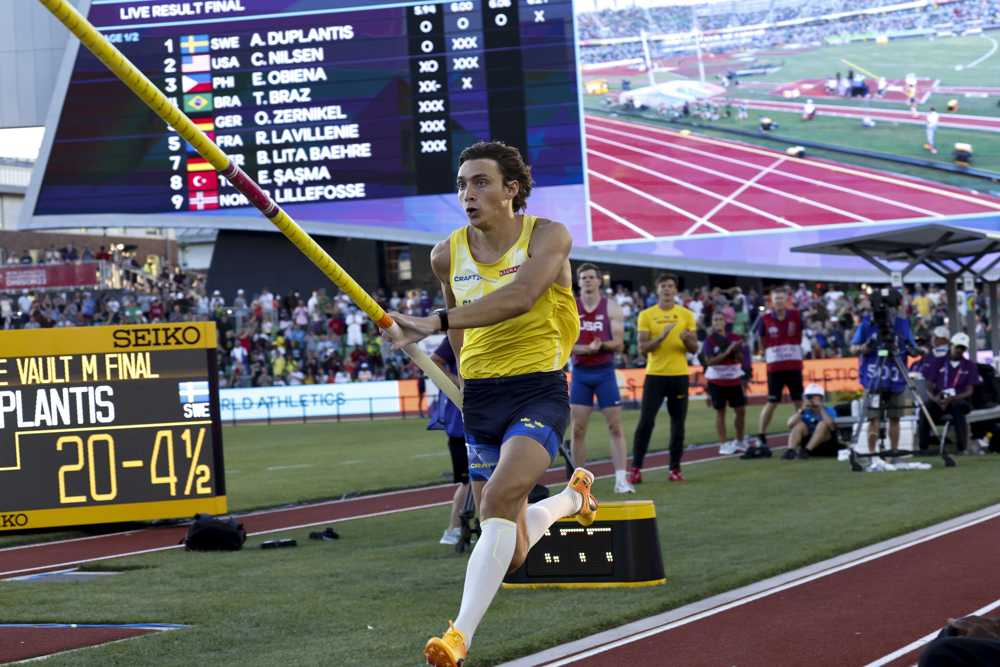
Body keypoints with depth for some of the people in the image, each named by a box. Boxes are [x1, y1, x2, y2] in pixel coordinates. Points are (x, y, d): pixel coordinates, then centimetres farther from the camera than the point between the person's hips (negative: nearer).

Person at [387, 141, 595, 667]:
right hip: (480, 400, 5)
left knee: (500, 498, -30)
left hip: (539, 390, -5)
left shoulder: (547, 238, -11)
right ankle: (572, 496, 41)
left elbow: (518, 297, -30)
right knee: (512, 554, 7)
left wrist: (435, 323, -39)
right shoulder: (448, 256, 4)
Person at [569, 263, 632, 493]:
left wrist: (601, 345, -23)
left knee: (615, 427, -4)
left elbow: (619, 343, -3)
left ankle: (621, 479, -5)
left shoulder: (612, 308, 2)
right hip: (580, 373, 1)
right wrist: (586, 348, -20)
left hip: (605, 372, 0)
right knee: (577, 429, -1)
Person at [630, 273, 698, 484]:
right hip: (655, 374, -2)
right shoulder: (646, 315, 3)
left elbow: (694, 349, 8)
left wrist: (686, 339, -14)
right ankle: (636, 469, -1)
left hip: (679, 375, 2)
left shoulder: (686, 315, 7)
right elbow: (642, 349, -3)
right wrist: (662, 336, -18)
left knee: (678, 424, 1)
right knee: (646, 422, -6)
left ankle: (675, 470, 8)